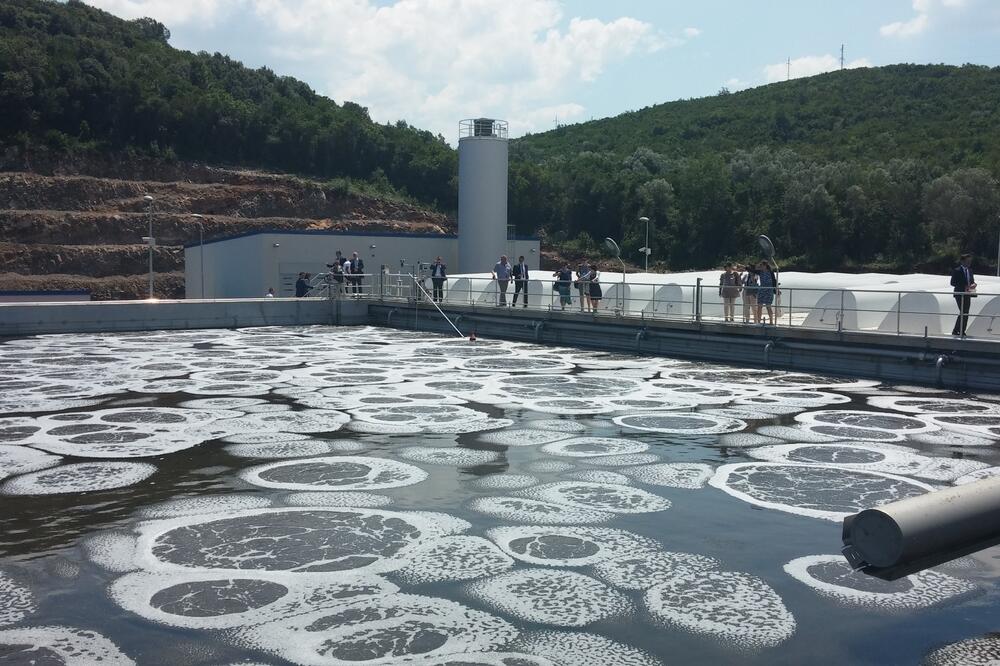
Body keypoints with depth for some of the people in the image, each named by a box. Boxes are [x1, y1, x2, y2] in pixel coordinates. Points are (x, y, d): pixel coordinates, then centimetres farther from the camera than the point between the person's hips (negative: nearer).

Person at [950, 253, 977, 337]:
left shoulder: (970, 270, 14)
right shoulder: (957, 271, -7)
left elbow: (972, 281, 21)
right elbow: (953, 283, -11)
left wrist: (973, 284, -4)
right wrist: (964, 287, -20)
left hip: (967, 294, 7)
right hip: (960, 294, -7)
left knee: (966, 313, 5)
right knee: (963, 313, -14)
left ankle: (962, 331, 10)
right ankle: (955, 331, -7)